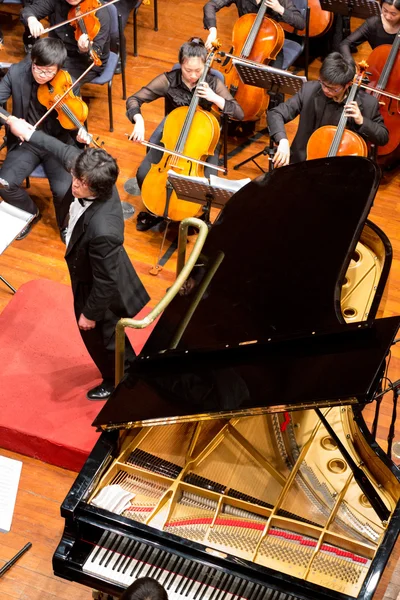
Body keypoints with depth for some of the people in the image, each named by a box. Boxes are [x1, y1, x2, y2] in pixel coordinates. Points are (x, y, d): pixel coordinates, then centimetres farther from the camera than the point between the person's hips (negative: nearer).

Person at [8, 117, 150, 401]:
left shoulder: (102, 230, -46)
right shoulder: (94, 180, -24)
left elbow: (105, 282, -31)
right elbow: (68, 152, -2)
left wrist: (89, 313, -16)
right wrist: (29, 134, 4)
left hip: (99, 291, -8)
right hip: (95, 275, 8)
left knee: (99, 336, 22)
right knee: (109, 333, 33)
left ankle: (117, 381, 51)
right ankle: (129, 366, 60)